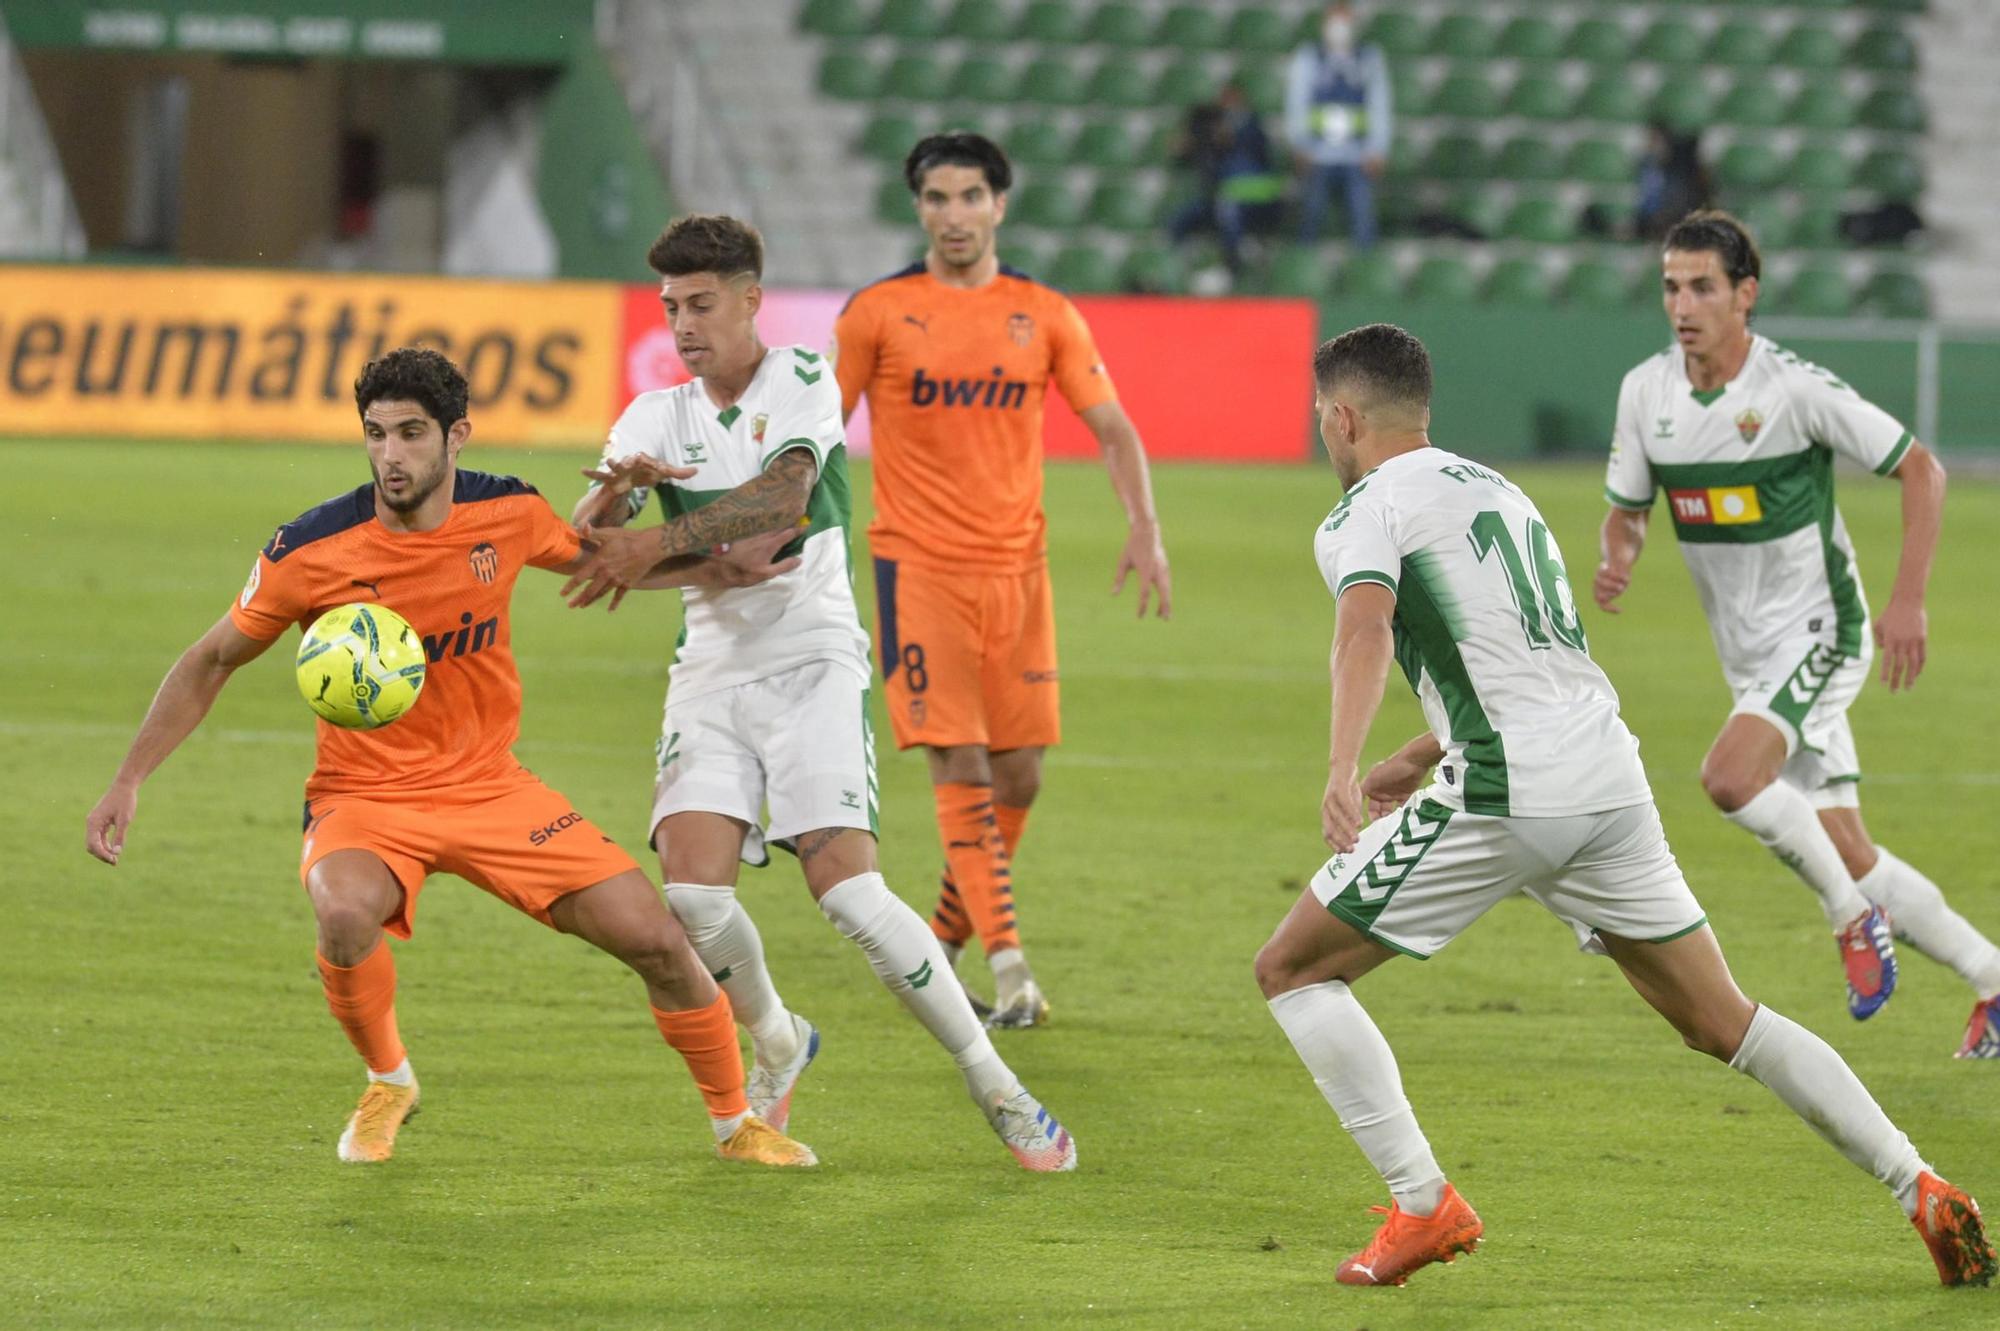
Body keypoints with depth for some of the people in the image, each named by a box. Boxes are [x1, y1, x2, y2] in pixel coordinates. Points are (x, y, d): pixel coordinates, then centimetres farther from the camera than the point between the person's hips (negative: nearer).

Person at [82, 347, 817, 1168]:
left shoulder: (508, 514, -7)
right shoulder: (312, 550, -16)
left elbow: (590, 559, 17)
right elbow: (213, 662, -2)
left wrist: (716, 570, 3)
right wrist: (129, 780, -7)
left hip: (490, 784, 3)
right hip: (363, 799, -3)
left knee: (655, 939, -6)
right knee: (346, 913, -36)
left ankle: (735, 1123, 21)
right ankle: (387, 1082, -3)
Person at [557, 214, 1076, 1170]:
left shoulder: (802, 383, -3)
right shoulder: (658, 417, 10)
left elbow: (782, 496, -21)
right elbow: (582, 537, -5)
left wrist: (657, 544, -30)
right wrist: (613, 490, -28)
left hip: (812, 665, -4)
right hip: (711, 671, 4)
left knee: (849, 892, -17)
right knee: (691, 890, -15)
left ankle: (995, 1086, -4)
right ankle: (777, 1046, 15)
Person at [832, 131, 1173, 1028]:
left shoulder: (1044, 316, 6)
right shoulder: (879, 312, 0)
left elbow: (1111, 427, 6)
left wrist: (1144, 527, -8)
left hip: (1016, 565, 3)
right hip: (918, 565, -3)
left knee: (1017, 776, 3)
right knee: (960, 767, -12)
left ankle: (944, 940, 23)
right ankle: (1008, 965, -16)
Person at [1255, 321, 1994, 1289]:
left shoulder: (1363, 514, -1)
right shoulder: (1497, 490, 25)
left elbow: (1367, 623, -23)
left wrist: (1341, 767, -37)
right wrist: (1415, 762, 41)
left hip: (1503, 797, -7)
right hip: (1609, 772, 7)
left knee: (1294, 968, 5)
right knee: (1720, 1021, 15)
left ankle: (1422, 1206, -3)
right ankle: (1921, 1191, 7)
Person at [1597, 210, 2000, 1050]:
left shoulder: (1796, 390, -18)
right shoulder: (1646, 392, -2)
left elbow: (1920, 470, -11)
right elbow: (1626, 511, 11)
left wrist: (1908, 601, -18)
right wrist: (1615, 562, -13)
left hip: (1817, 634, -6)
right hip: (1748, 656, 6)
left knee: (1730, 777, -29)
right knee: (1849, 855, 5)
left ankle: (1852, 917, -8)